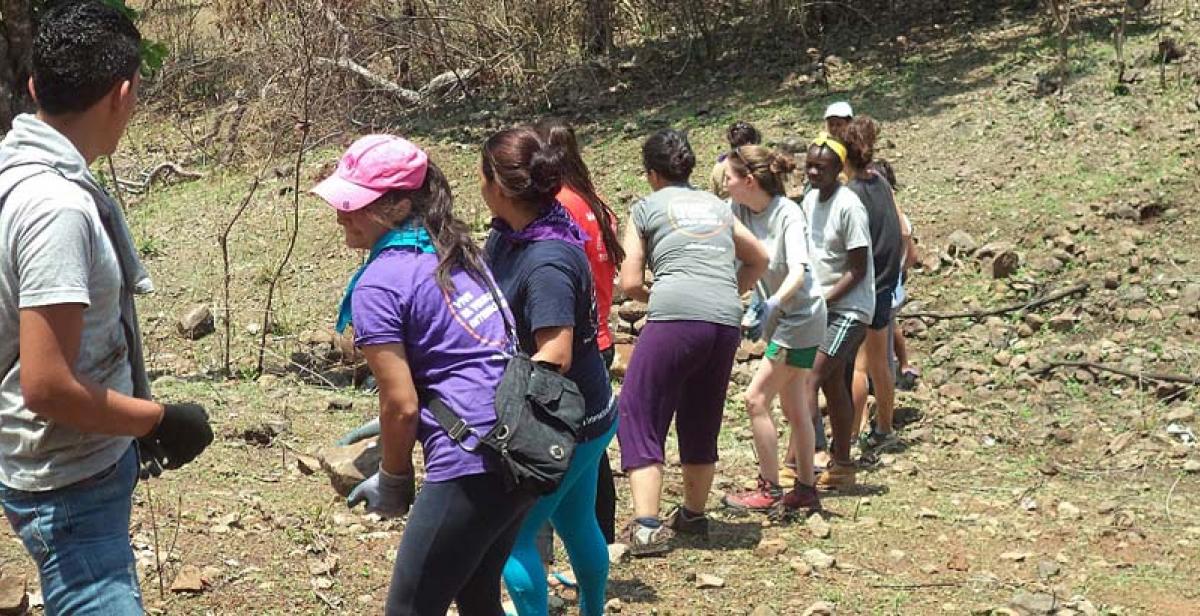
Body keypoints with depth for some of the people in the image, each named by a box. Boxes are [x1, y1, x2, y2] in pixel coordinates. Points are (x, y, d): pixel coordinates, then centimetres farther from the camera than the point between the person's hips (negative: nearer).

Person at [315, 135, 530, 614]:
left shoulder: (379, 284, -11)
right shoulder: (453, 253, 14)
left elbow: (401, 404, -11)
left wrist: (394, 482, 5)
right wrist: (389, 429, 25)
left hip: (476, 466, -9)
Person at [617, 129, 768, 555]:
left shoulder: (647, 207, 10)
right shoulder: (717, 206, 24)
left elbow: (630, 284, 4)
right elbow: (759, 260, 33)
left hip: (675, 317, -5)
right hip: (727, 322, 5)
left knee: (639, 418, 1)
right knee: (702, 422, 20)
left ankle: (646, 527, -9)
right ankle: (694, 515, 32)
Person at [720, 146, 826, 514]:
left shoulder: (788, 215, -23)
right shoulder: (737, 210, -4)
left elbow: (798, 273, -34)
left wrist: (773, 303, -50)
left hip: (799, 318, -8)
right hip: (778, 318, 8)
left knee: (756, 399, -8)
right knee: (795, 407, 14)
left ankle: (769, 490, 3)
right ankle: (806, 490, 23)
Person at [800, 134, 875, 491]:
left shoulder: (848, 206, -17)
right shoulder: (810, 200, 8)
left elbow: (858, 270, -16)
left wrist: (823, 301, -18)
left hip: (848, 308, -8)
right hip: (821, 306, 8)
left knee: (810, 380, -15)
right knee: (832, 384, 12)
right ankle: (842, 467, 22)